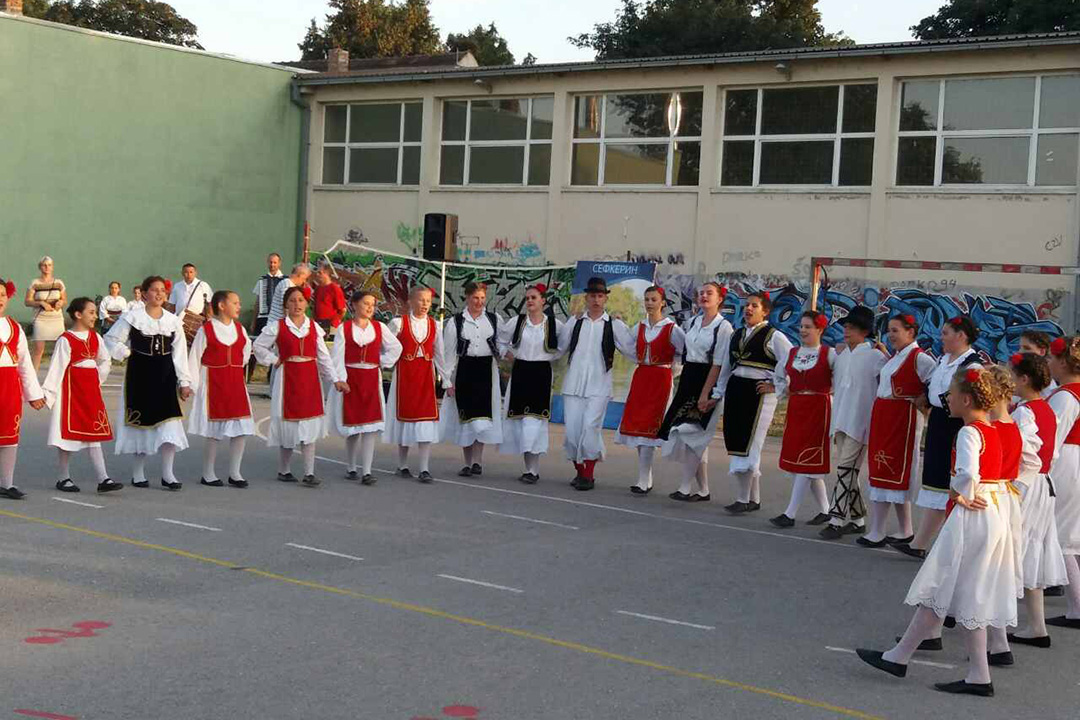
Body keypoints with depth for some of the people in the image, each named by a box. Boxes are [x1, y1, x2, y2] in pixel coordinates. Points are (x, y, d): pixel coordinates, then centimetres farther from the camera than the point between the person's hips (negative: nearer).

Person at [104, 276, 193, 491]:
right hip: (140, 374, -2)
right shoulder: (132, 317, -3)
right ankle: (138, 472, 17)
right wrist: (127, 353, -6)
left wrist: (184, 382, 4)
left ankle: (167, 473, -1)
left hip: (165, 375, 2)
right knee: (141, 421, 4)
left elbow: (180, 353, 6)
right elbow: (111, 339, 4)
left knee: (169, 422, -6)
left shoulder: (173, 321, 5)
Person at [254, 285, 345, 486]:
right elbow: (258, 346, 8)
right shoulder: (277, 327, -1)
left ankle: (309, 473, 2)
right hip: (288, 377, -3)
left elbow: (324, 356, 7)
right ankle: (283, 470, 16)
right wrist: (274, 361, -3)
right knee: (288, 425, 1)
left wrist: (336, 379, 2)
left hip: (310, 378, 3)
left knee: (310, 426, 0)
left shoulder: (314, 327, 7)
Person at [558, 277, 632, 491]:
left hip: (598, 384, -3)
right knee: (572, 428, 2)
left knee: (591, 426, -14)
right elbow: (559, 347, 15)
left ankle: (589, 474, -3)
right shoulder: (575, 322, 10)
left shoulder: (614, 325, 3)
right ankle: (579, 471, 17)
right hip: (573, 383, 3)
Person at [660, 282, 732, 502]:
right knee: (697, 437, 8)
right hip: (688, 379, 7)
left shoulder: (724, 327, -8)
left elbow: (718, 364, -13)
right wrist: (682, 383, 15)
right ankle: (702, 489, 15)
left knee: (691, 432, -12)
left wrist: (705, 394, -17)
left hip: (707, 381, -7)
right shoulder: (692, 323, 12)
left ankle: (686, 487, -7)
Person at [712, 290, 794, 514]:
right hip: (735, 390, 7)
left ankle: (743, 499, -4)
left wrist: (775, 386, -9)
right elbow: (725, 367, 22)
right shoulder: (736, 335, 16)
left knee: (748, 445, -9)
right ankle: (754, 498, 15)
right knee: (736, 444, 6)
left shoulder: (774, 336, -4)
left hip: (758, 393, -7)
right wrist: (717, 393, 21)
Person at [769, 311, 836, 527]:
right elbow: (780, 376, 23)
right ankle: (824, 510, 21)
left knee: (806, 461, -7)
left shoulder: (829, 354, -5)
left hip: (818, 409, -6)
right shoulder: (792, 353, 11)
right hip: (795, 408, 6)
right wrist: (782, 390, 10)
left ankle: (790, 514, -9)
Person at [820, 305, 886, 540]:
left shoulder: (875, 356, -6)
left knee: (846, 468, -10)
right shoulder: (840, 353, 13)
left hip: (859, 421, -7)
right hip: (840, 419, 7)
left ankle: (837, 520, -9)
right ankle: (857, 518, 21)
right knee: (849, 470, 12)